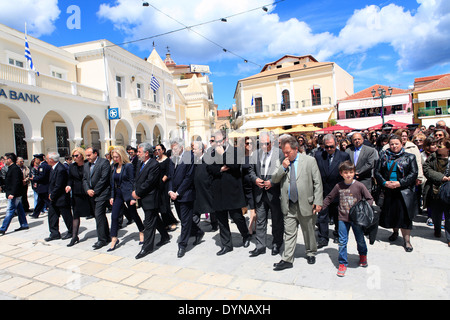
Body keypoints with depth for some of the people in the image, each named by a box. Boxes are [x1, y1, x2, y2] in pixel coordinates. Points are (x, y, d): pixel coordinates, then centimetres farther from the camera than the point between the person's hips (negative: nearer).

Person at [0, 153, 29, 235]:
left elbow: (16, 182, -23)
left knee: (9, 211, -5)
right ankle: (24, 225, 20)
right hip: (16, 194, 10)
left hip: (14, 195, -10)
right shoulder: (11, 168, 15)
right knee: (20, 210, 13)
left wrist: (12, 193, -25)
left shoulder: (15, 169, -16)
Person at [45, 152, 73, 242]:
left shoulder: (61, 169, -24)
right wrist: (50, 193, 5)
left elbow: (58, 186, -22)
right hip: (53, 198, 9)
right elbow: (51, 182, 15)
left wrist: (52, 196, -11)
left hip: (61, 198, -9)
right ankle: (54, 234, 23)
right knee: (52, 215, 12)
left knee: (67, 216, 5)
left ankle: (71, 232, 21)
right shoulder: (53, 168, 6)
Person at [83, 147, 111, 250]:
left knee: (99, 215, -11)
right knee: (99, 215, 12)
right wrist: (88, 190, -5)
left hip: (101, 194, -8)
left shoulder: (104, 162, -10)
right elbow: (84, 179, 12)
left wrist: (94, 191, -14)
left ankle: (102, 239, -2)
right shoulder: (86, 165, 15)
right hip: (91, 195, 8)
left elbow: (104, 179, -16)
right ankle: (106, 237, 23)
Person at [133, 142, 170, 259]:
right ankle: (165, 237, 36)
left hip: (150, 198, -9)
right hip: (142, 198, 9)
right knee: (155, 218, 20)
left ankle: (147, 247, 12)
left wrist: (138, 193, -14)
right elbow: (137, 179, 12)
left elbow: (149, 183, -21)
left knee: (149, 222, 0)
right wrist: (135, 191, -3)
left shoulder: (154, 165, -18)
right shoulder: (140, 163, 11)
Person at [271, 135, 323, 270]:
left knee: (308, 232, 15)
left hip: (306, 204, -2)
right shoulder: (281, 163, 6)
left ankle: (311, 253, 37)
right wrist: (283, 168, -11)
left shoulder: (310, 160, -2)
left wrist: (318, 202, -7)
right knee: (289, 233, 5)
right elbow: (274, 179, 3)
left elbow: (317, 183, -2)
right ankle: (287, 260, 14)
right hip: (289, 205, 2)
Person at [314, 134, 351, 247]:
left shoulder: (344, 156, -4)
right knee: (322, 216, 3)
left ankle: (338, 235, 36)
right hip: (323, 192, 1)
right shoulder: (318, 156, -1)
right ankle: (323, 238, 14)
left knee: (338, 216, 16)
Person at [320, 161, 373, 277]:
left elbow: (370, 199, -2)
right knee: (342, 242, 3)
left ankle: (363, 255, 48)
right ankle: (342, 263, 18)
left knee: (360, 239, 18)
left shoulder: (359, 186, -9)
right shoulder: (338, 186, -3)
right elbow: (329, 198, 8)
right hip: (343, 219, 1)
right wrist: (320, 207, 2)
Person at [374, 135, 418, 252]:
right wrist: (384, 183, -9)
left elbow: (414, 173, -3)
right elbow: (377, 171, 5)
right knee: (390, 212, 10)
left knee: (404, 214, -7)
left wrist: (400, 183, -14)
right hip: (388, 190, 3)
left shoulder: (409, 157, 3)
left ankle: (406, 240, 2)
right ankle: (395, 231, 34)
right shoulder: (384, 156, 8)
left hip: (403, 190, -3)